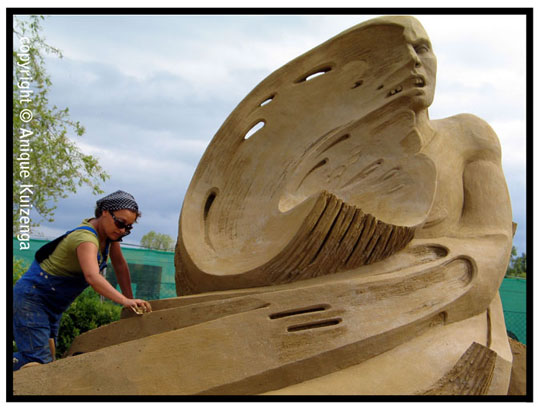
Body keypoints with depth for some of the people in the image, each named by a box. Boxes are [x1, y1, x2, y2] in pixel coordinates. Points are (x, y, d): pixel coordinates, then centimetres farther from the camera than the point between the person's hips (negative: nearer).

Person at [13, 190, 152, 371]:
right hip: (31, 297, -10)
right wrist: (125, 301, -54)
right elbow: (92, 277, -45)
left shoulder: (109, 232, 0)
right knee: (38, 360, -19)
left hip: (53, 306, 10)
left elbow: (120, 265, 6)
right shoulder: (85, 238, -29)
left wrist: (130, 300, -2)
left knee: (48, 358, 10)